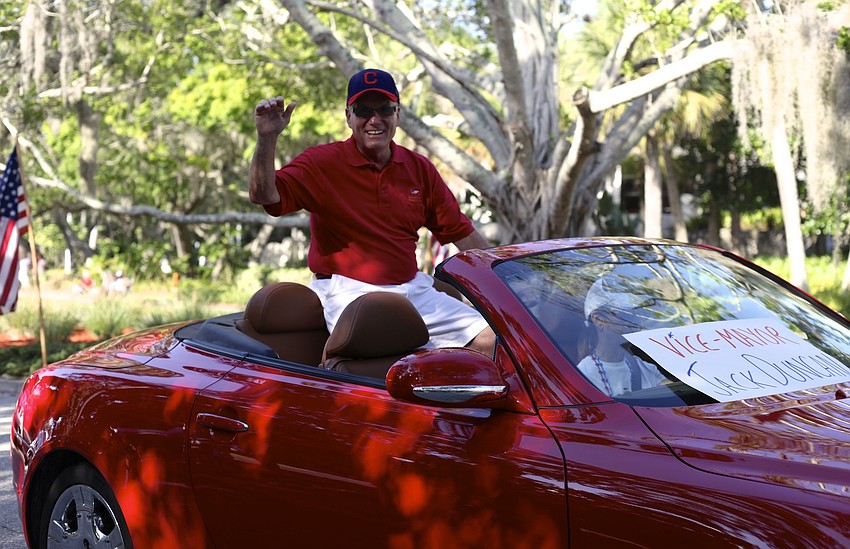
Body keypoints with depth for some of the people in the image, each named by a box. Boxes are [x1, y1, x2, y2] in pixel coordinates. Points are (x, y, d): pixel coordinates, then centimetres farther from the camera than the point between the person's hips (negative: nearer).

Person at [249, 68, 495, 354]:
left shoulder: (419, 169, 12)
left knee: (488, 338, -5)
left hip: (413, 288, 6)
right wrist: (267, 138, -28)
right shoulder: (322, 162, -1)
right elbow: (264, 195, -14)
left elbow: (460, 232, 16)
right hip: (347, 293, -5)